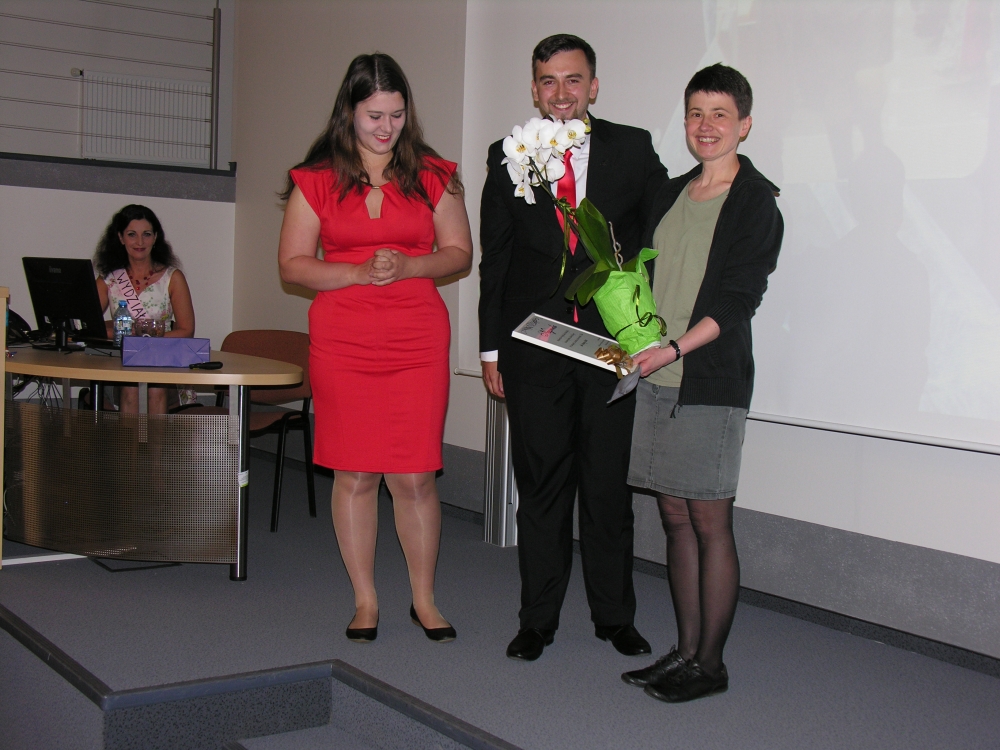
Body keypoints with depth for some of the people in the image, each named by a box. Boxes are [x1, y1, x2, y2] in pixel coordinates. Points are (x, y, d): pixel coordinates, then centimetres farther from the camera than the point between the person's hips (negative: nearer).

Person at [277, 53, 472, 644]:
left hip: (418, 338, 0)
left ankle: (424, 600, 16)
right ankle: (366, 601, 19)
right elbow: (292, 264, 4)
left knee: (414, 476, -1)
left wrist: (406, 266, -11)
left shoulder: (434, 175, 8)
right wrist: (358, 273, -11)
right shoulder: (316, 179, 6)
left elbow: (460, 253, 8)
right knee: (354, 474, 4)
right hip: (342, 340, 0)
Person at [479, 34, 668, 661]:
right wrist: (492, 347, 5)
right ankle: (538, 619, 20)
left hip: (615, 344, 0)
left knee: (609, 485, 6)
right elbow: (494, 259, 8)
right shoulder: (507, 157, 7)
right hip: (534, 348, 1)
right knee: (540, 486, 7)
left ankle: (615, 616, 22)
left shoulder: (633, 149, 4)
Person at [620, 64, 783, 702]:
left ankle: (710, 663, 9)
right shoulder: (671, 194, 16)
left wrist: (674, 349, -22)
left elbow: (738, 299, -12)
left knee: (710, 523, -2)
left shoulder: (755, 200, -4)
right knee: (675, 517, 10)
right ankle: (685, 650, 20)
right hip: (656, 379, 6)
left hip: (711, 380, -6)